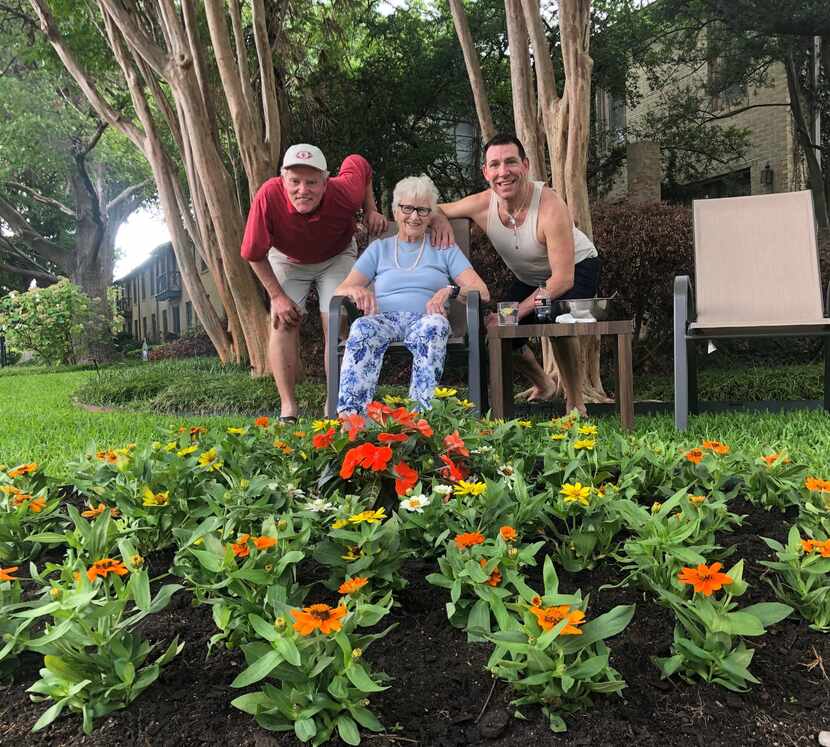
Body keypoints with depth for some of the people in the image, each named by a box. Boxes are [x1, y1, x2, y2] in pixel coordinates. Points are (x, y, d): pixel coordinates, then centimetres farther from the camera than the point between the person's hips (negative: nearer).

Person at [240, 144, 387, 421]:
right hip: (287, 259, 1)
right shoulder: (268, 196, -36)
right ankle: (288, 407, -9)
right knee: (283, 323, -12)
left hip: (336, 257, 0)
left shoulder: (344, 192, -33)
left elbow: (359, 163, -7)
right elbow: (255, 254, -20)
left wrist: (371, 210, -15)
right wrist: (276, 295, -18)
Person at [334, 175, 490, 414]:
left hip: (425, 319, 0)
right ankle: (349, 411, -49)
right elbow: (340, 290, 15)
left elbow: (482, 292, 10)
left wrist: (451, 290, -12)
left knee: (435, 325, -38)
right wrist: (357, 290, -11)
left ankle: (422, 410, -49)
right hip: (384, 319, 1)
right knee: (362, 328, -36)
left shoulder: (444, 249, 22)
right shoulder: (379, 248, 25)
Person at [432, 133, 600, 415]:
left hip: (577, 268, -5)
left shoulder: (550, 206, -36)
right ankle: (543, 385, 30)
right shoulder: (482, 205, -22)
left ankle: (575, 401, -11)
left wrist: (514, 313, -38)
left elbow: (563, 279, -35)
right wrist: (440, 221, -30)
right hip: (529, 278, 6)